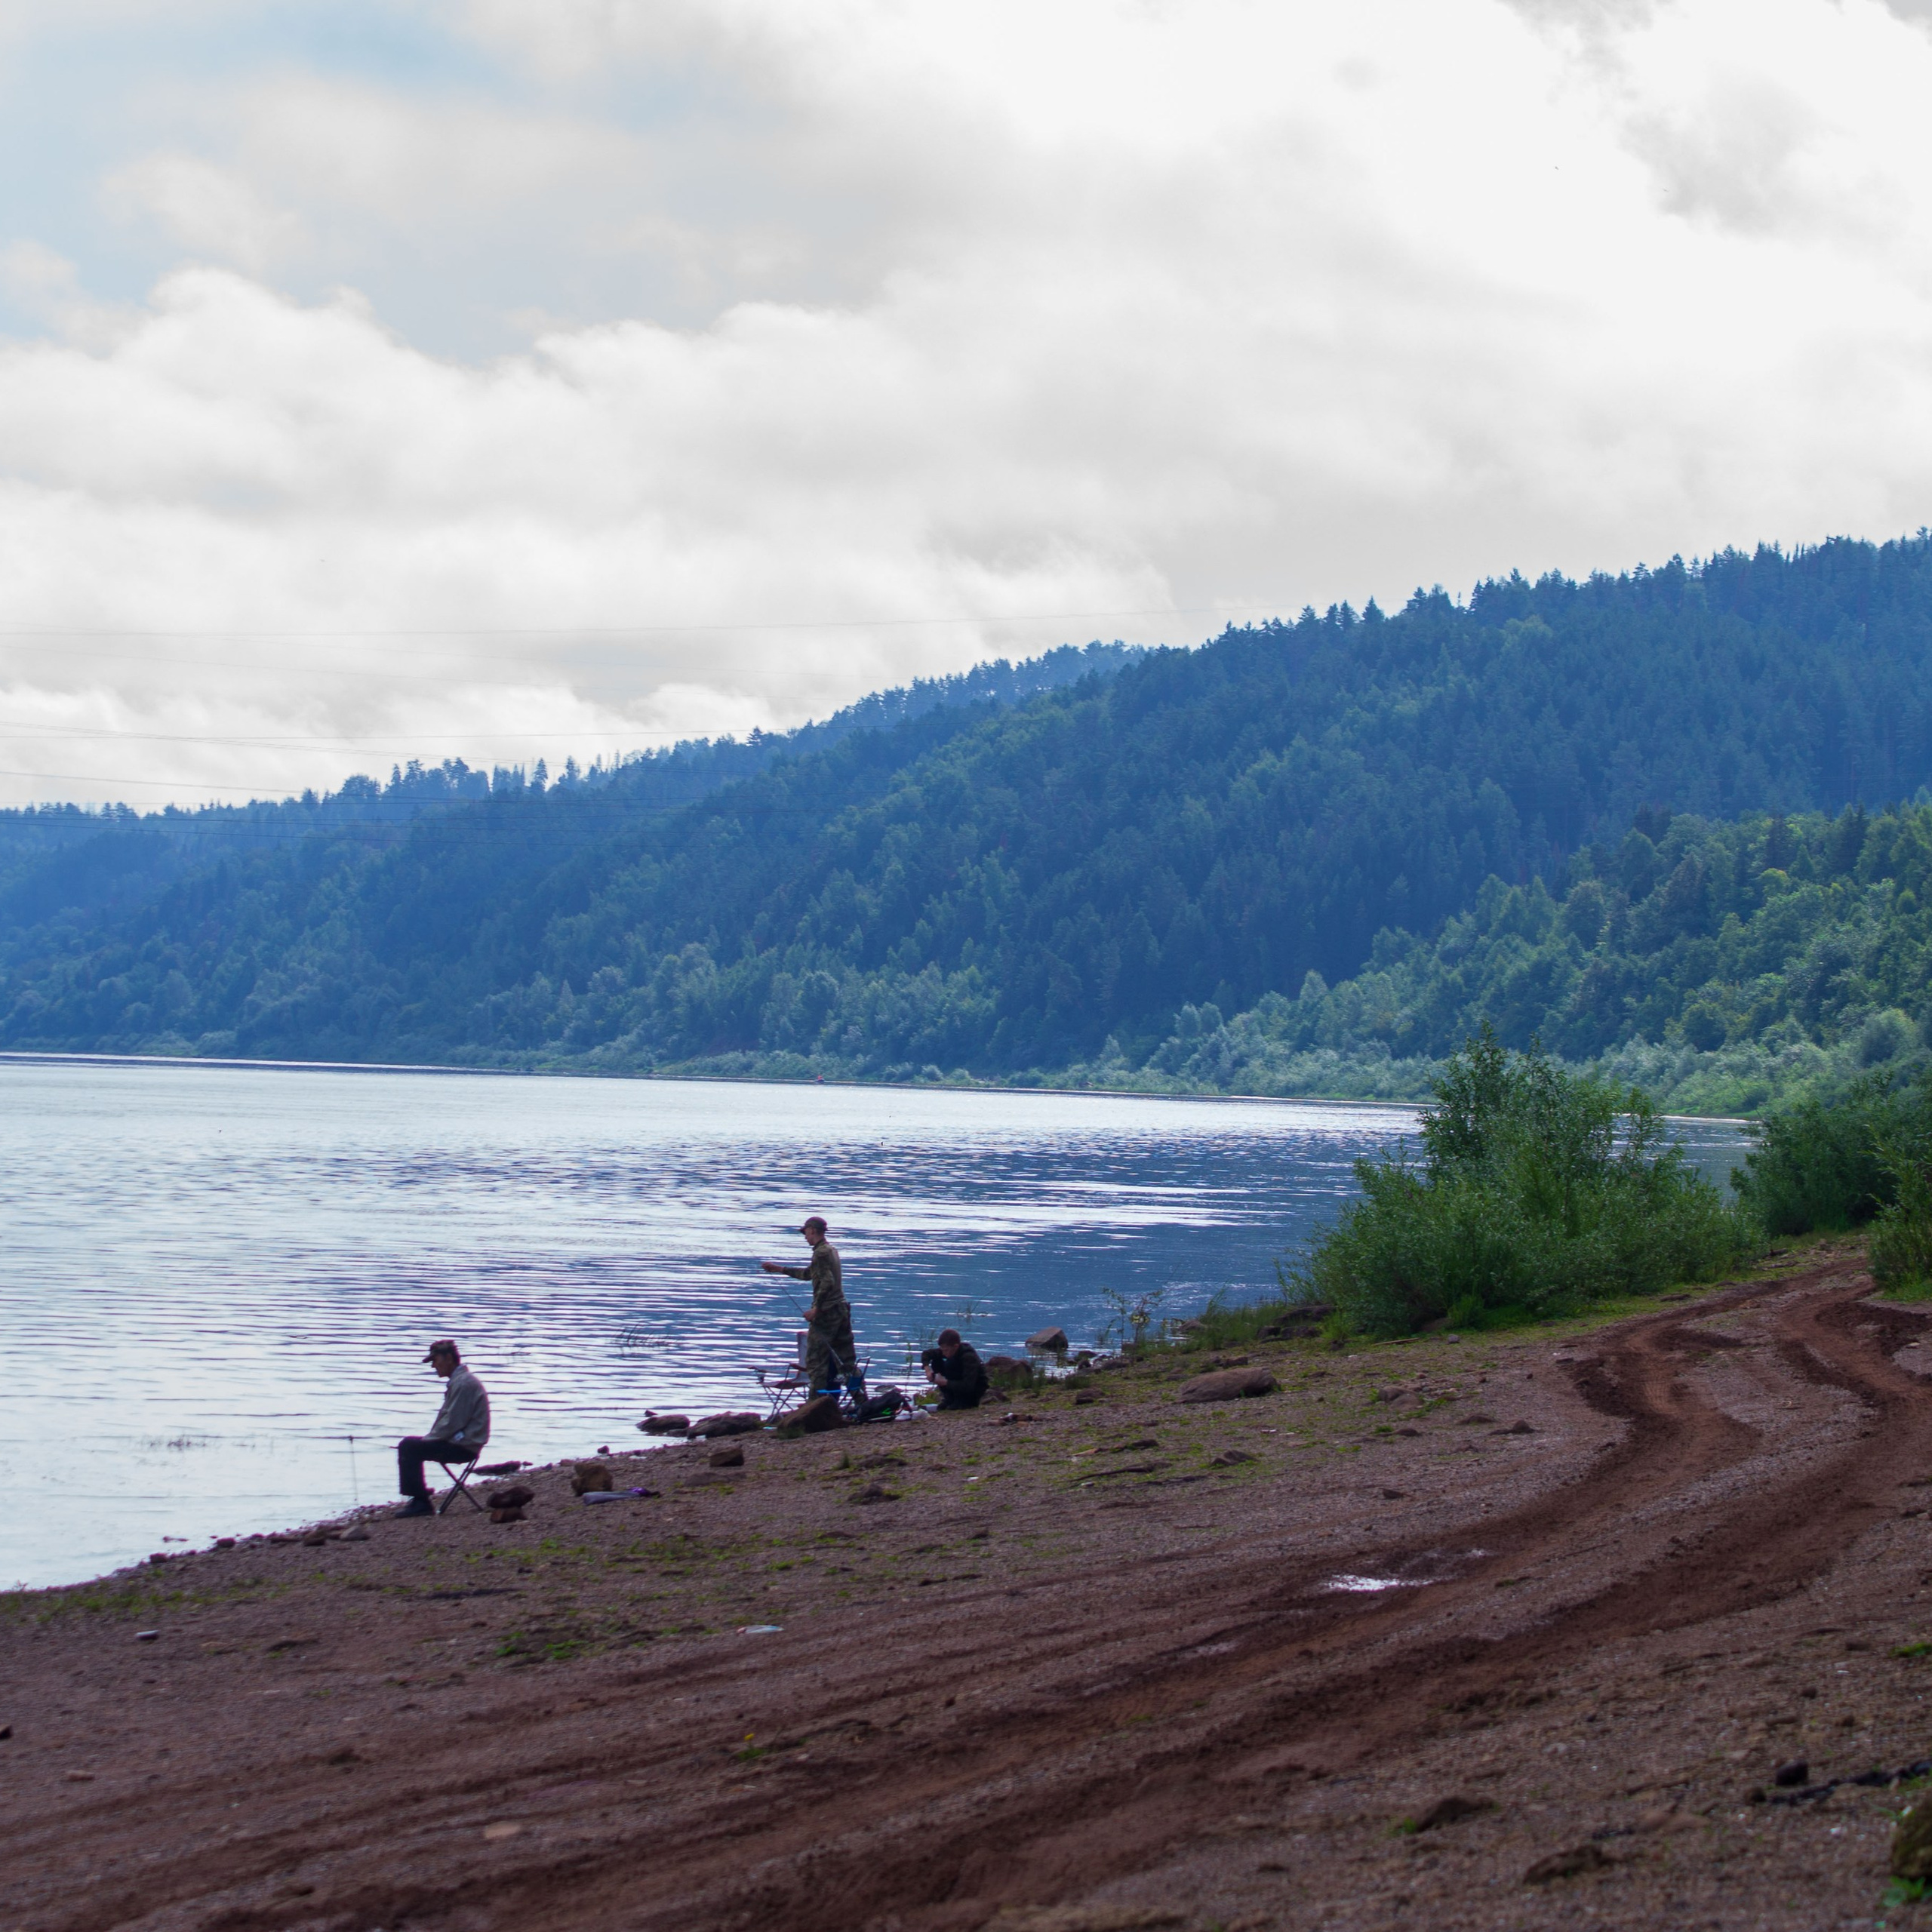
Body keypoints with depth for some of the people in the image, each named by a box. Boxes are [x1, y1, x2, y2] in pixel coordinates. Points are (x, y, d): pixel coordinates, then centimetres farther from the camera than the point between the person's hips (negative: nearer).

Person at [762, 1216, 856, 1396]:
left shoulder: (821, 1253, -12)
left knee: (815, 1360, -2)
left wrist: (816, 1309, -19)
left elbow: (828, 1282, -23)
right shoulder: (831, 1250, 17)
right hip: (842, 1310, 9)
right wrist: (779, 1269, 33)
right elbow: (808, 1274, 29)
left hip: (826, 1312, -9)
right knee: (846, 1360, 9)